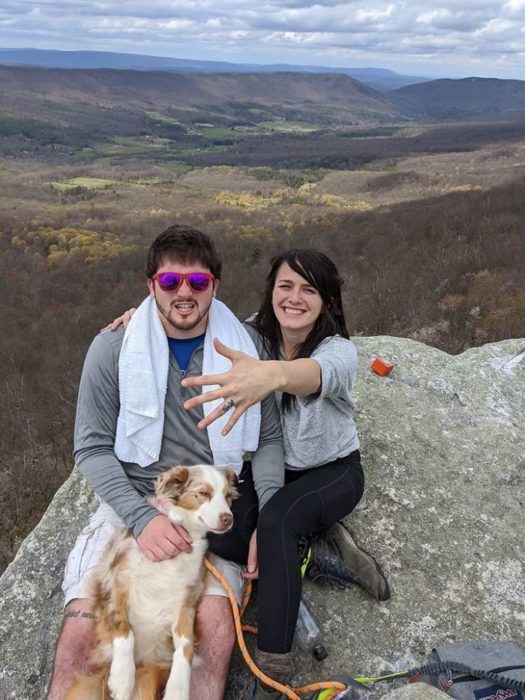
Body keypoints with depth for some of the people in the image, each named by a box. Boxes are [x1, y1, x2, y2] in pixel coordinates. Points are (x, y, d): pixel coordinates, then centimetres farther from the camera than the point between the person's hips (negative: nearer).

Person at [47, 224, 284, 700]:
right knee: (82, 631, -18)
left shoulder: (242, 349, 0)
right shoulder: (113, 349, -4)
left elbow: (268, 439, 4)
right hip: (133, 502, 0)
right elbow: (93, 448, -2)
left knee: (217, 634, -21)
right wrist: (142, 517, -16)